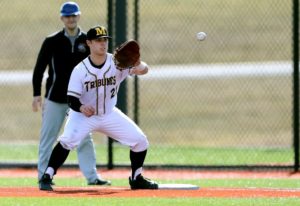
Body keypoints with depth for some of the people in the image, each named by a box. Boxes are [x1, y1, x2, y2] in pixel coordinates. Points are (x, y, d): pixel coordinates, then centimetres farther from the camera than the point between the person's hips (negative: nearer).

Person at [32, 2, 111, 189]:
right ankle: (43, 175, 8)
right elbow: (39, 68, 0)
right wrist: (37, 94, -7)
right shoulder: (52, 41, -2)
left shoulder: (87, 41, 4)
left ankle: (92, 175, 1)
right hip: (55, 97, -2)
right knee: (48, 137, 2)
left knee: (84, 138, -1)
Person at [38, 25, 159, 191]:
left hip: (109, 114, 4)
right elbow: (72, 99, -22)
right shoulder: (80, 70, -21)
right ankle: (47, 177, -24)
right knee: (68, 140, -31)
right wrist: (81, 107, -45)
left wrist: (139, 67, -50)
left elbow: (144, 69, -25)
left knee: (140, 141, -1)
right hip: (83, 114, -4)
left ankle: (136, 179, 20)